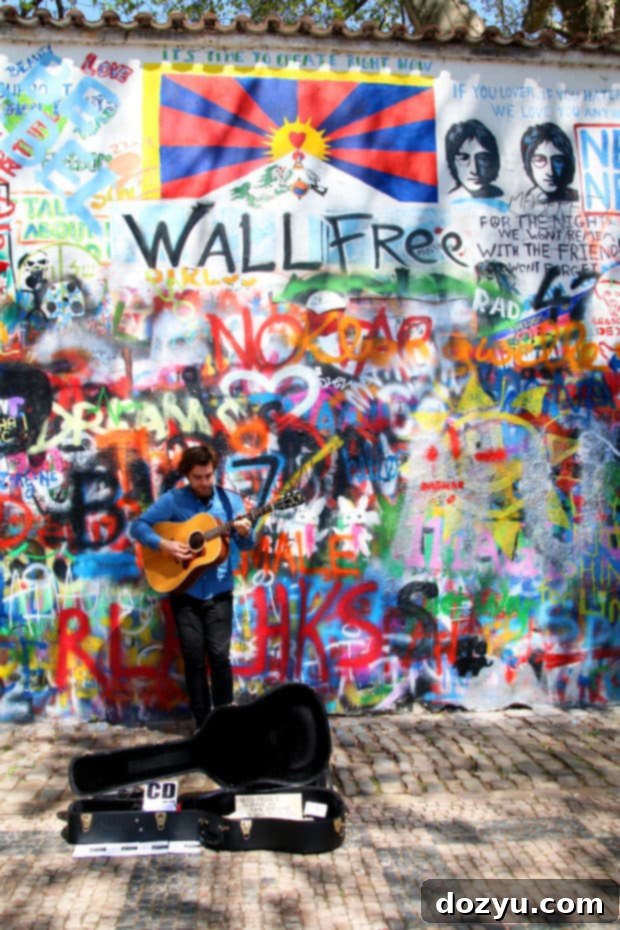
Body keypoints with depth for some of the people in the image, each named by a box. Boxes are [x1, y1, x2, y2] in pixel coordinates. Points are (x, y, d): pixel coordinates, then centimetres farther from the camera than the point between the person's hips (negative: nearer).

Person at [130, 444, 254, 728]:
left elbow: (246, 544, 5)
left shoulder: (231, 500, 3)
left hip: (218, 592, 0)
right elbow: (138, 526, -4)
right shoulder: (173, 500, -2)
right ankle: (202, 722, 14)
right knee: (193, 658, 2)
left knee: (219, 655, -6)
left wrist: (245, 533, -18)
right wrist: (164, 544, -18)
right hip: (184, 592, 0)